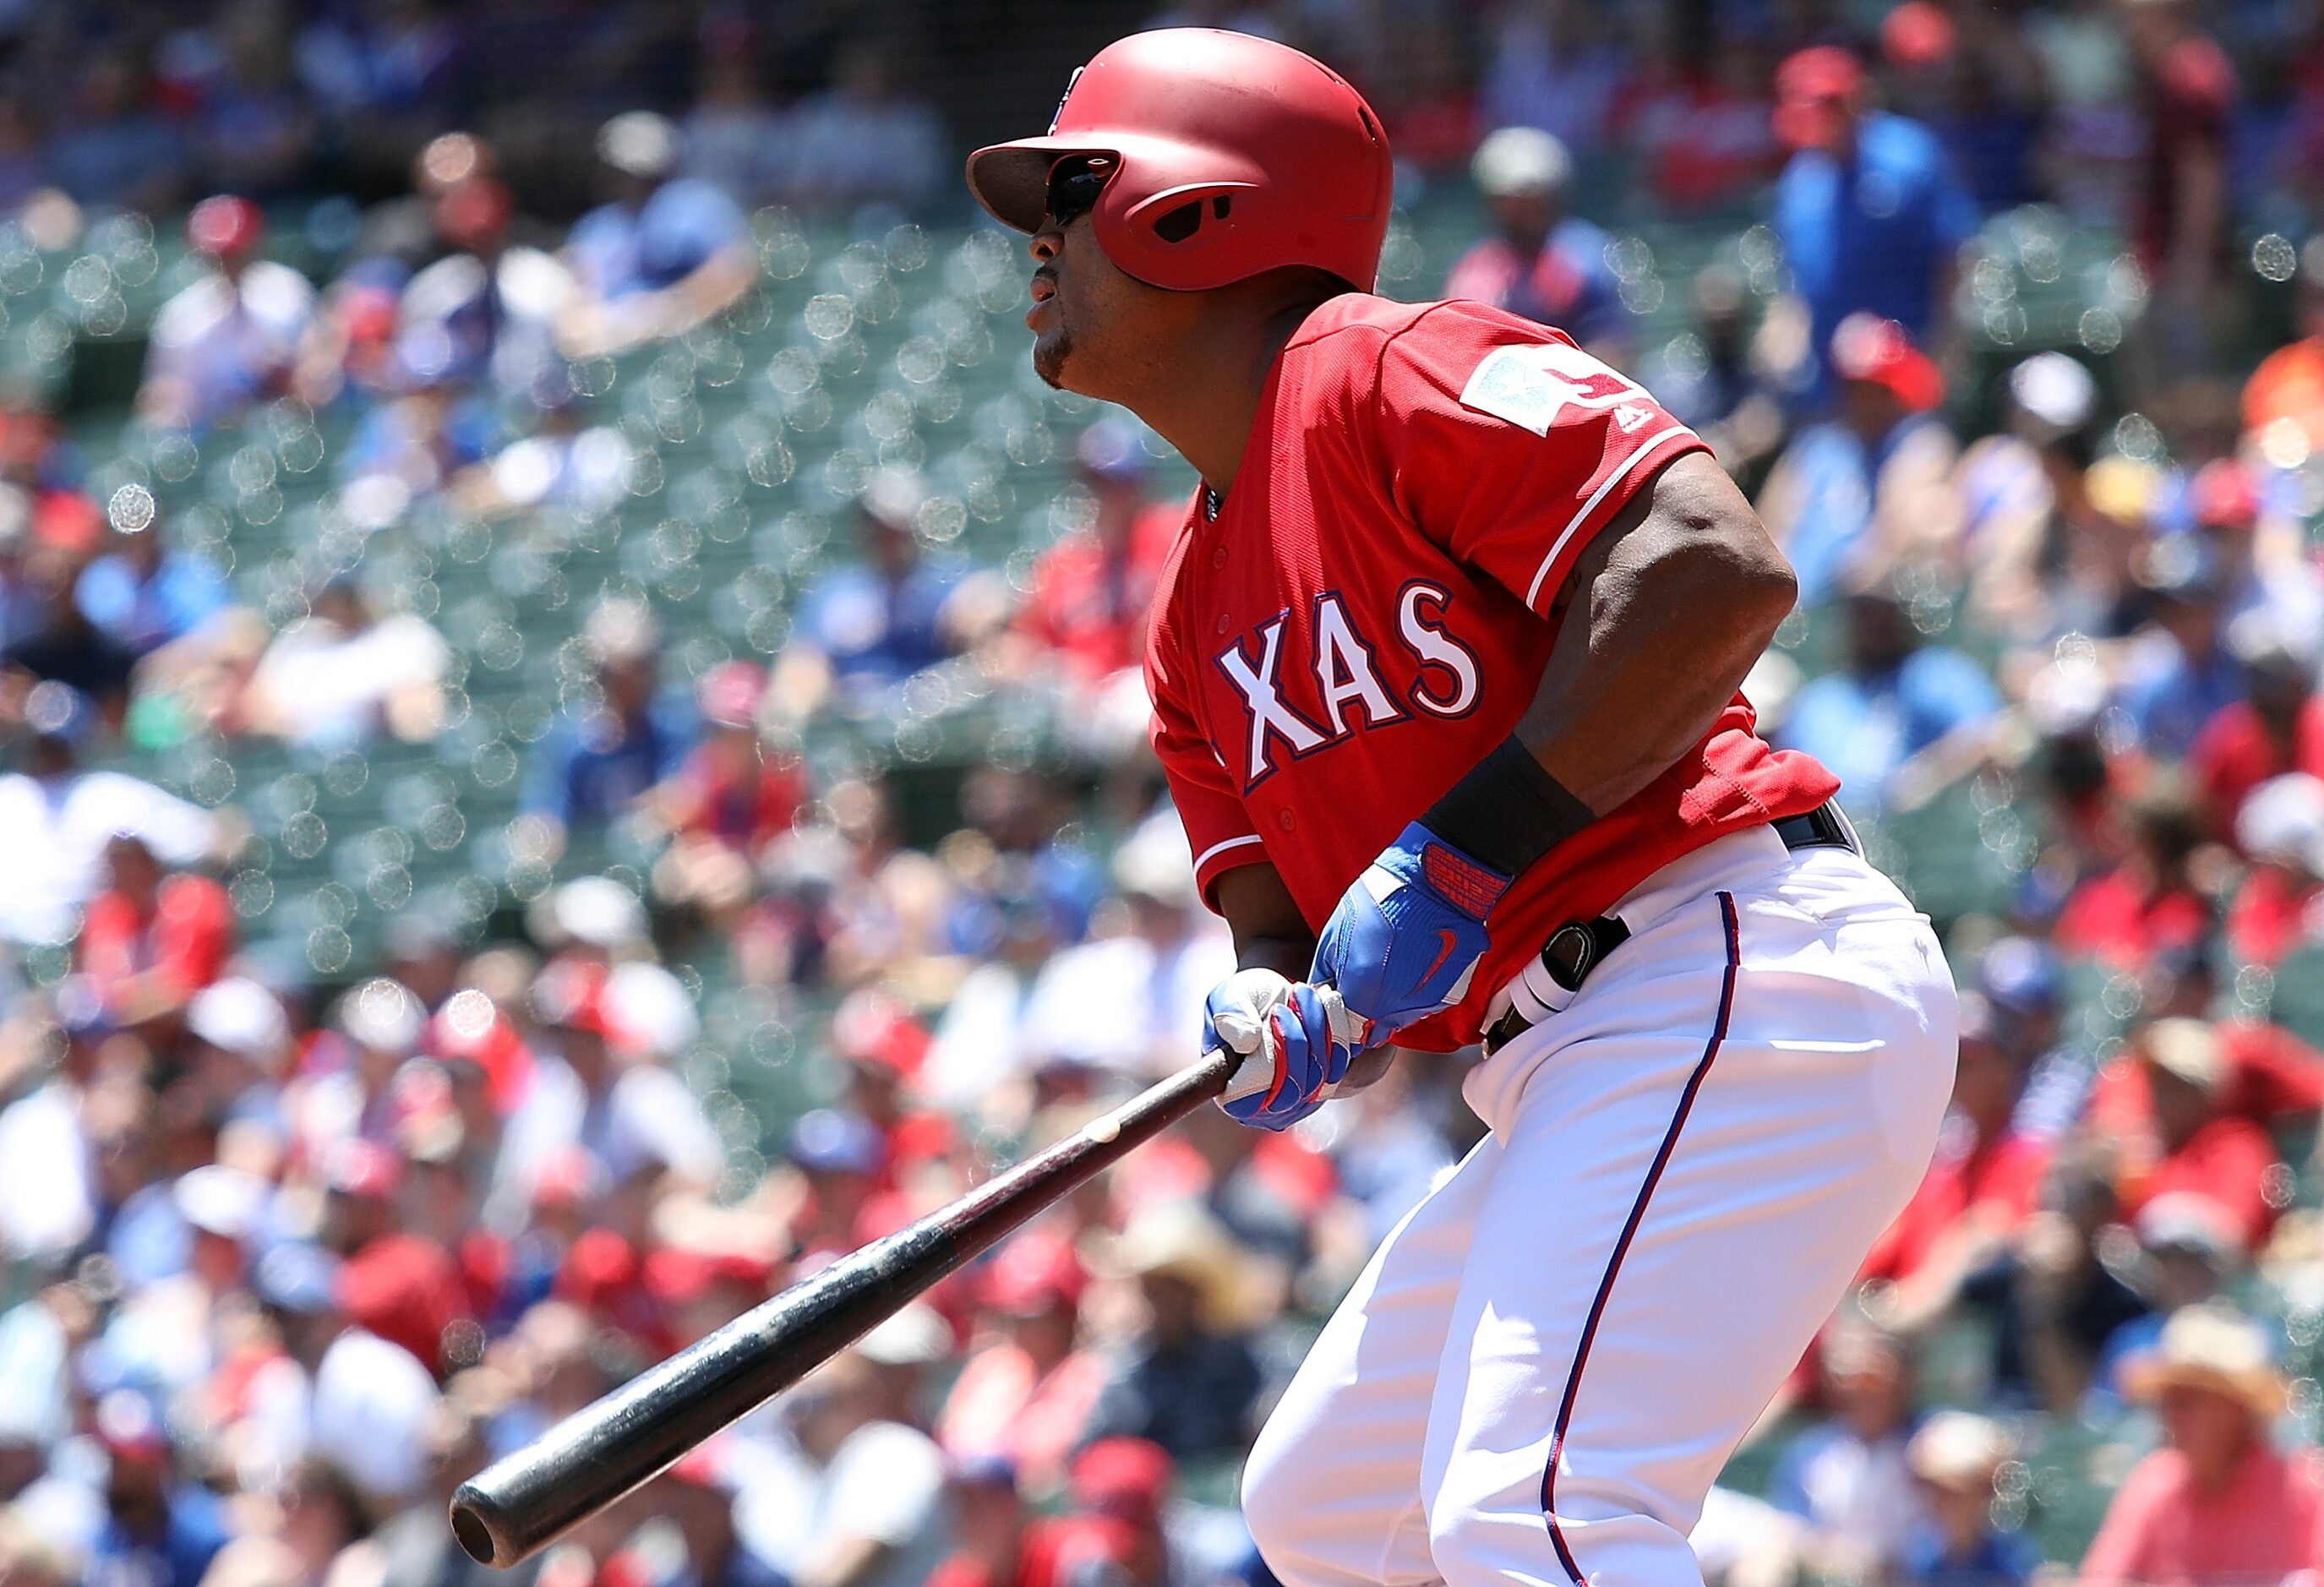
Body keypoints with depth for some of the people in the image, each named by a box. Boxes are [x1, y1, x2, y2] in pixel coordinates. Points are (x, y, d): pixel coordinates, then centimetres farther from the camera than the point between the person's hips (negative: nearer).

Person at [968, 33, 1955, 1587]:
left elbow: (1721, 572, -21)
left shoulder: (1387, 375, -7)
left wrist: (1454, 862, -20)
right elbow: (1285, 919, 18)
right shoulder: (1201, 625, 22)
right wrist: (1279, 1019, -8)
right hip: (1574, 1074, 11)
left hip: (1731, 979, -11)